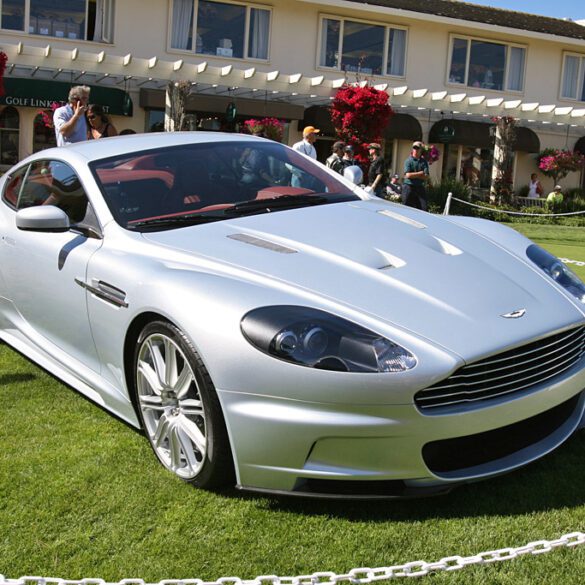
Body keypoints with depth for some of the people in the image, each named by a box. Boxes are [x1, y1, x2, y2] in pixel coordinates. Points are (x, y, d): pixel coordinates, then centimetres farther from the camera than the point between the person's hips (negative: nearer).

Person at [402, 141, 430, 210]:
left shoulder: (424, 162, 6)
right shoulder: (408, 161, -1)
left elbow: (426, 177, -4)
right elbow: (407, 175, -14)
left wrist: (413, 175, -11)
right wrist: (420, 173, -7)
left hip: (420, 188, 2)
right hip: (408, 187, -2)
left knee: (423, 209, -4)